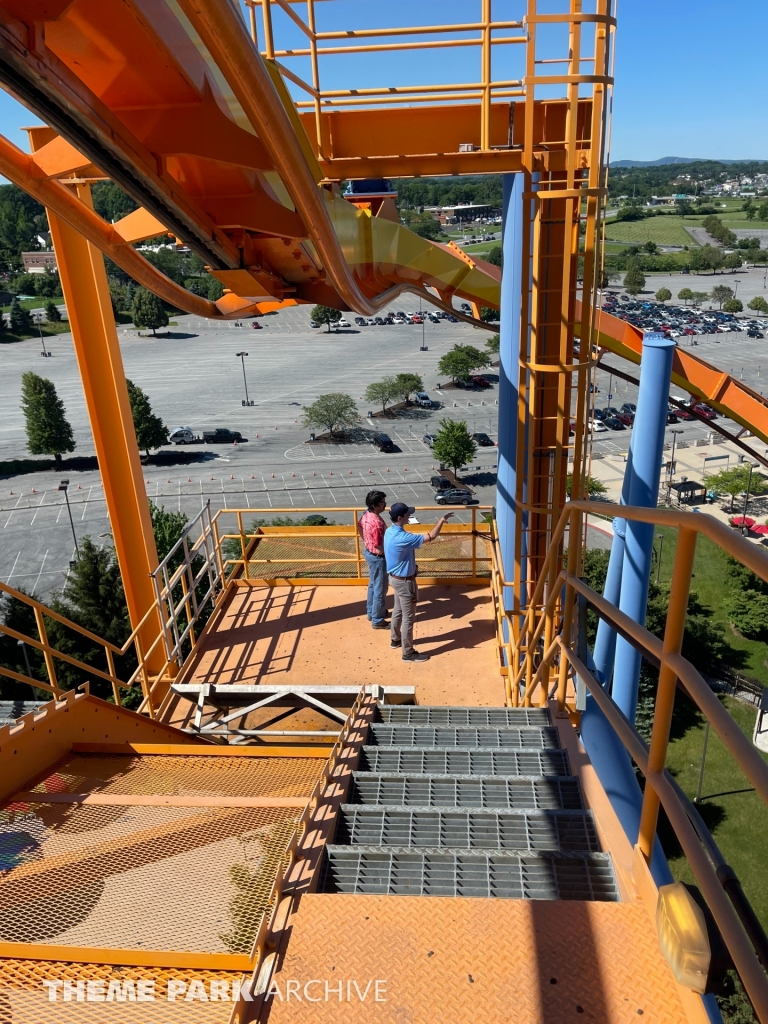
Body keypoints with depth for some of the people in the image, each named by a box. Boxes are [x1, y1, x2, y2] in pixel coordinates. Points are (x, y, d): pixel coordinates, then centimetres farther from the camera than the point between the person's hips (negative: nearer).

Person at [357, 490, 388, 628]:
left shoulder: (367, 514, -6)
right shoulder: (376, 523, -34)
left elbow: (359, 526, 16)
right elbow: (379, 550, -29)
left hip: (369, 552, 10)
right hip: (377, 558, -10)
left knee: (373, 585, 25)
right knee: (380, 589, 7)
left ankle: (372, 612, 42)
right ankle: (377, 620, 21)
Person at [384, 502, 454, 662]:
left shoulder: (390, 532, -2)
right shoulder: (402, 538, -32)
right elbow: (430, 536, -29)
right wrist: (442, 520, -16)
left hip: (395, 577, 10)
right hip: (404, 581, -10)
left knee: (398, 610, 26)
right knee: (408, 616, 3)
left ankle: (395, 640, 44)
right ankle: (408, 652, 14)